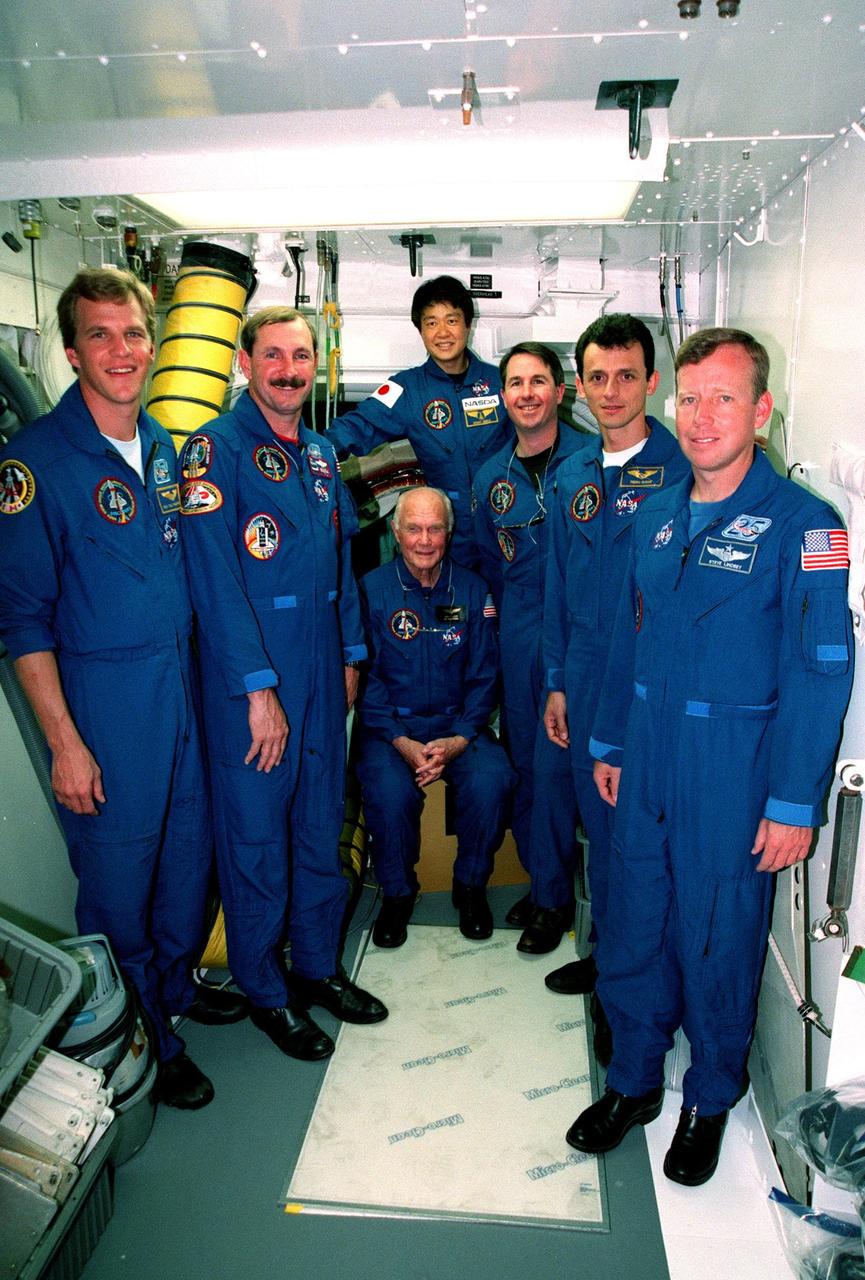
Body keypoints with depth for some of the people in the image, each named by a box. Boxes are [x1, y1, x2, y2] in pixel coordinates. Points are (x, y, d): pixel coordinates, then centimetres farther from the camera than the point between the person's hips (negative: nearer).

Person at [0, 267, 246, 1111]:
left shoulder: (160, 445, 7)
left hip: (180, 681, 6)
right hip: (103, 700, -6)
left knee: (188, 847, 19)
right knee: (118, 871, 8)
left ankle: (177, 983, 43)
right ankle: (144, 1041, 30)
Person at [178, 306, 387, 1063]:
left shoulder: (320, 454, 13)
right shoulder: (217, 450, -10)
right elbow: (216, 578, -17)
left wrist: (352, 654, 14)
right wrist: (258, 687, -19)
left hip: (322, 667, 7)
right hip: (250, 673, -7)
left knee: (321, 821, 16)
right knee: (257, 832, 5)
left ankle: (317, 964, 34)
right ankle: (265, 989, 25)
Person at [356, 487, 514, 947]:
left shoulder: (472, 590, 5)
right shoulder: (371, 590, -1)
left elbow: (484, 675, 4)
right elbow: (366, 678, -3)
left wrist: (459, 740, -12)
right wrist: (401, 742, -16)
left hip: (458, 724, 1)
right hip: (390, 725, -1)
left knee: (491, 780, -27)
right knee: (389, 790, -30)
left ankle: (471, 886, 1)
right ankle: (397, 893, -1)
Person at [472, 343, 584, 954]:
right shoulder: (492, 477, 11)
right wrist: (516, 615, 14)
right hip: (519, 635, 5)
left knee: (554, 765, -3)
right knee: (525, 762, 11)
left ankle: (553, 898, 15)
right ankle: (542, 878, 29)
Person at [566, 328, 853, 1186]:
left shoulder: (800, 525, -11)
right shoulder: (656, 518, 7)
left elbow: (821, 671, -14)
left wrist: (794, 803, -15)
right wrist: (609, 744, 14)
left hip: (734, 778, -5)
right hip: (646, 769, 5)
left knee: (718, 945, 11)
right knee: (634, 930, 15)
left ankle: (710, 1102, 36)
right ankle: (633, 1082, 38)